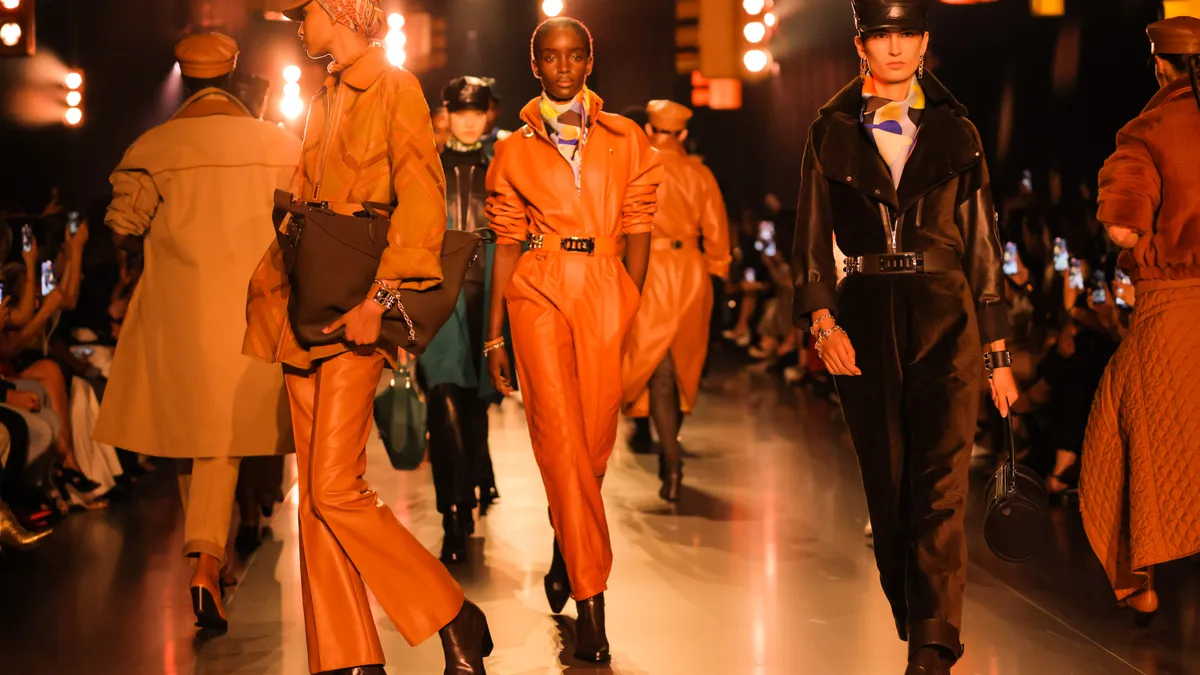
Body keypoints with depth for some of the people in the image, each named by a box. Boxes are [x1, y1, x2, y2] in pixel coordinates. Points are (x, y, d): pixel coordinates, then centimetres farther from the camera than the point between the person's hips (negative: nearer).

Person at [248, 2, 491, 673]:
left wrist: (380, 292, -23)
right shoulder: (325, 101, 19)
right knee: (317, 494, 5)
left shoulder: (395, 88, -5)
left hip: (355, 315, -8)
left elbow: (423, 198, -15)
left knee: (336, 490, -13)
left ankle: (457, 620, 1)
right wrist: (270, 290, 21)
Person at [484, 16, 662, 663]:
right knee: (561, 439, -10)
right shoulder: (514, 151, 13)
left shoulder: (626, 140, 13)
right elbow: (507, 245, 12)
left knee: (594, 441, 0)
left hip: (607, 289, 1)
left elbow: (637, 232, 8)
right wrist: (494, 336, 8)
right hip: (538, 293, 0)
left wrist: (632, 311, -3)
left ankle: (564, 557, 28)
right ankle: (591, 601, -8)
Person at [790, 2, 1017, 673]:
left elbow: (983, 244, 9)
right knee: (888, 488, 7)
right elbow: (813, 239, 5)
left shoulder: (955, 132, 9)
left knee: (940, 487, -12)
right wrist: (822, 319, -12)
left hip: (945, 317, -1)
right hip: (865, 319, 1)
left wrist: (998, 351, 7)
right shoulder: (832, 133, 9)